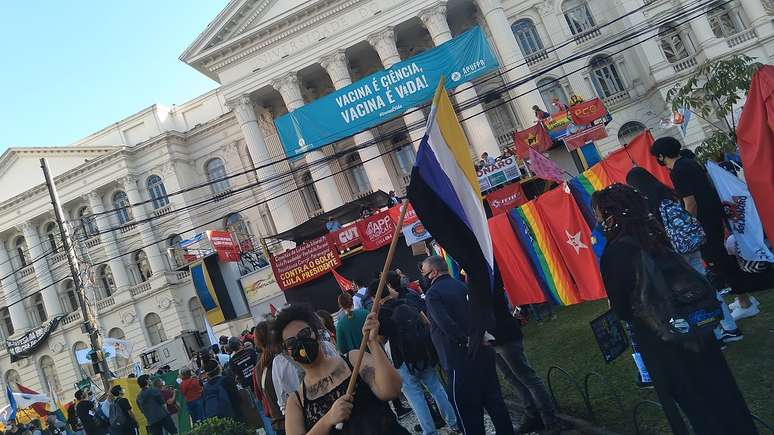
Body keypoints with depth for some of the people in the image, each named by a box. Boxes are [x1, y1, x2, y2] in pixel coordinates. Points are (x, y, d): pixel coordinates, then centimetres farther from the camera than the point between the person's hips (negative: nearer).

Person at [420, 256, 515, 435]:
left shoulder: (433, 294, -10)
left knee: (467, 408, 3)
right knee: (493, 399, 17)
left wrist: (467, 342, -16)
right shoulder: (462, 286, 11)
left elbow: (446, 324, -23)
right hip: (484, 351, 7)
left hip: (460, 359, -7)